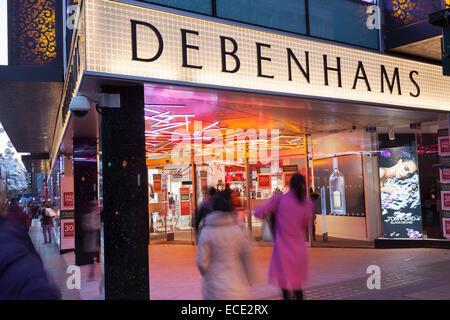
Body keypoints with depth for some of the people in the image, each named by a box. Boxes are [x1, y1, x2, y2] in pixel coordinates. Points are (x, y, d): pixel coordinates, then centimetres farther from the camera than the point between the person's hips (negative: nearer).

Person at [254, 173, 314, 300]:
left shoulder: (279, 199, -11)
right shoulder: (307, 203, -5)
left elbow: (258, 213, -9)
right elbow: (306, 226, 5)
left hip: (282, 251, -2)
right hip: (299, 251, 2)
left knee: (285, 286, 11)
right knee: (298, 286, 21)